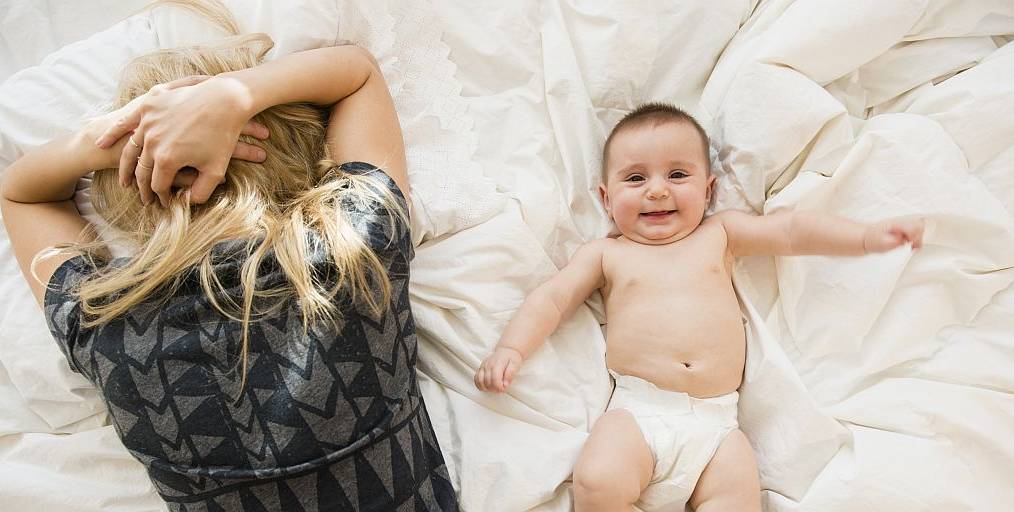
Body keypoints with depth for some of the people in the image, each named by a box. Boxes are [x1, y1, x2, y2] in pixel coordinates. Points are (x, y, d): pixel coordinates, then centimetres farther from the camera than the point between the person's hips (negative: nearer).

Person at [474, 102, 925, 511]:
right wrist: (510, 349, -7)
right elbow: (551, 299, 7)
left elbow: (791, 230, 12)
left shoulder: (719, 234, 16)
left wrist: (868, 236, 2)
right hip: (637, 410, -2)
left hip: (716, 420, 2)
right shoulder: (605, 254, 12)